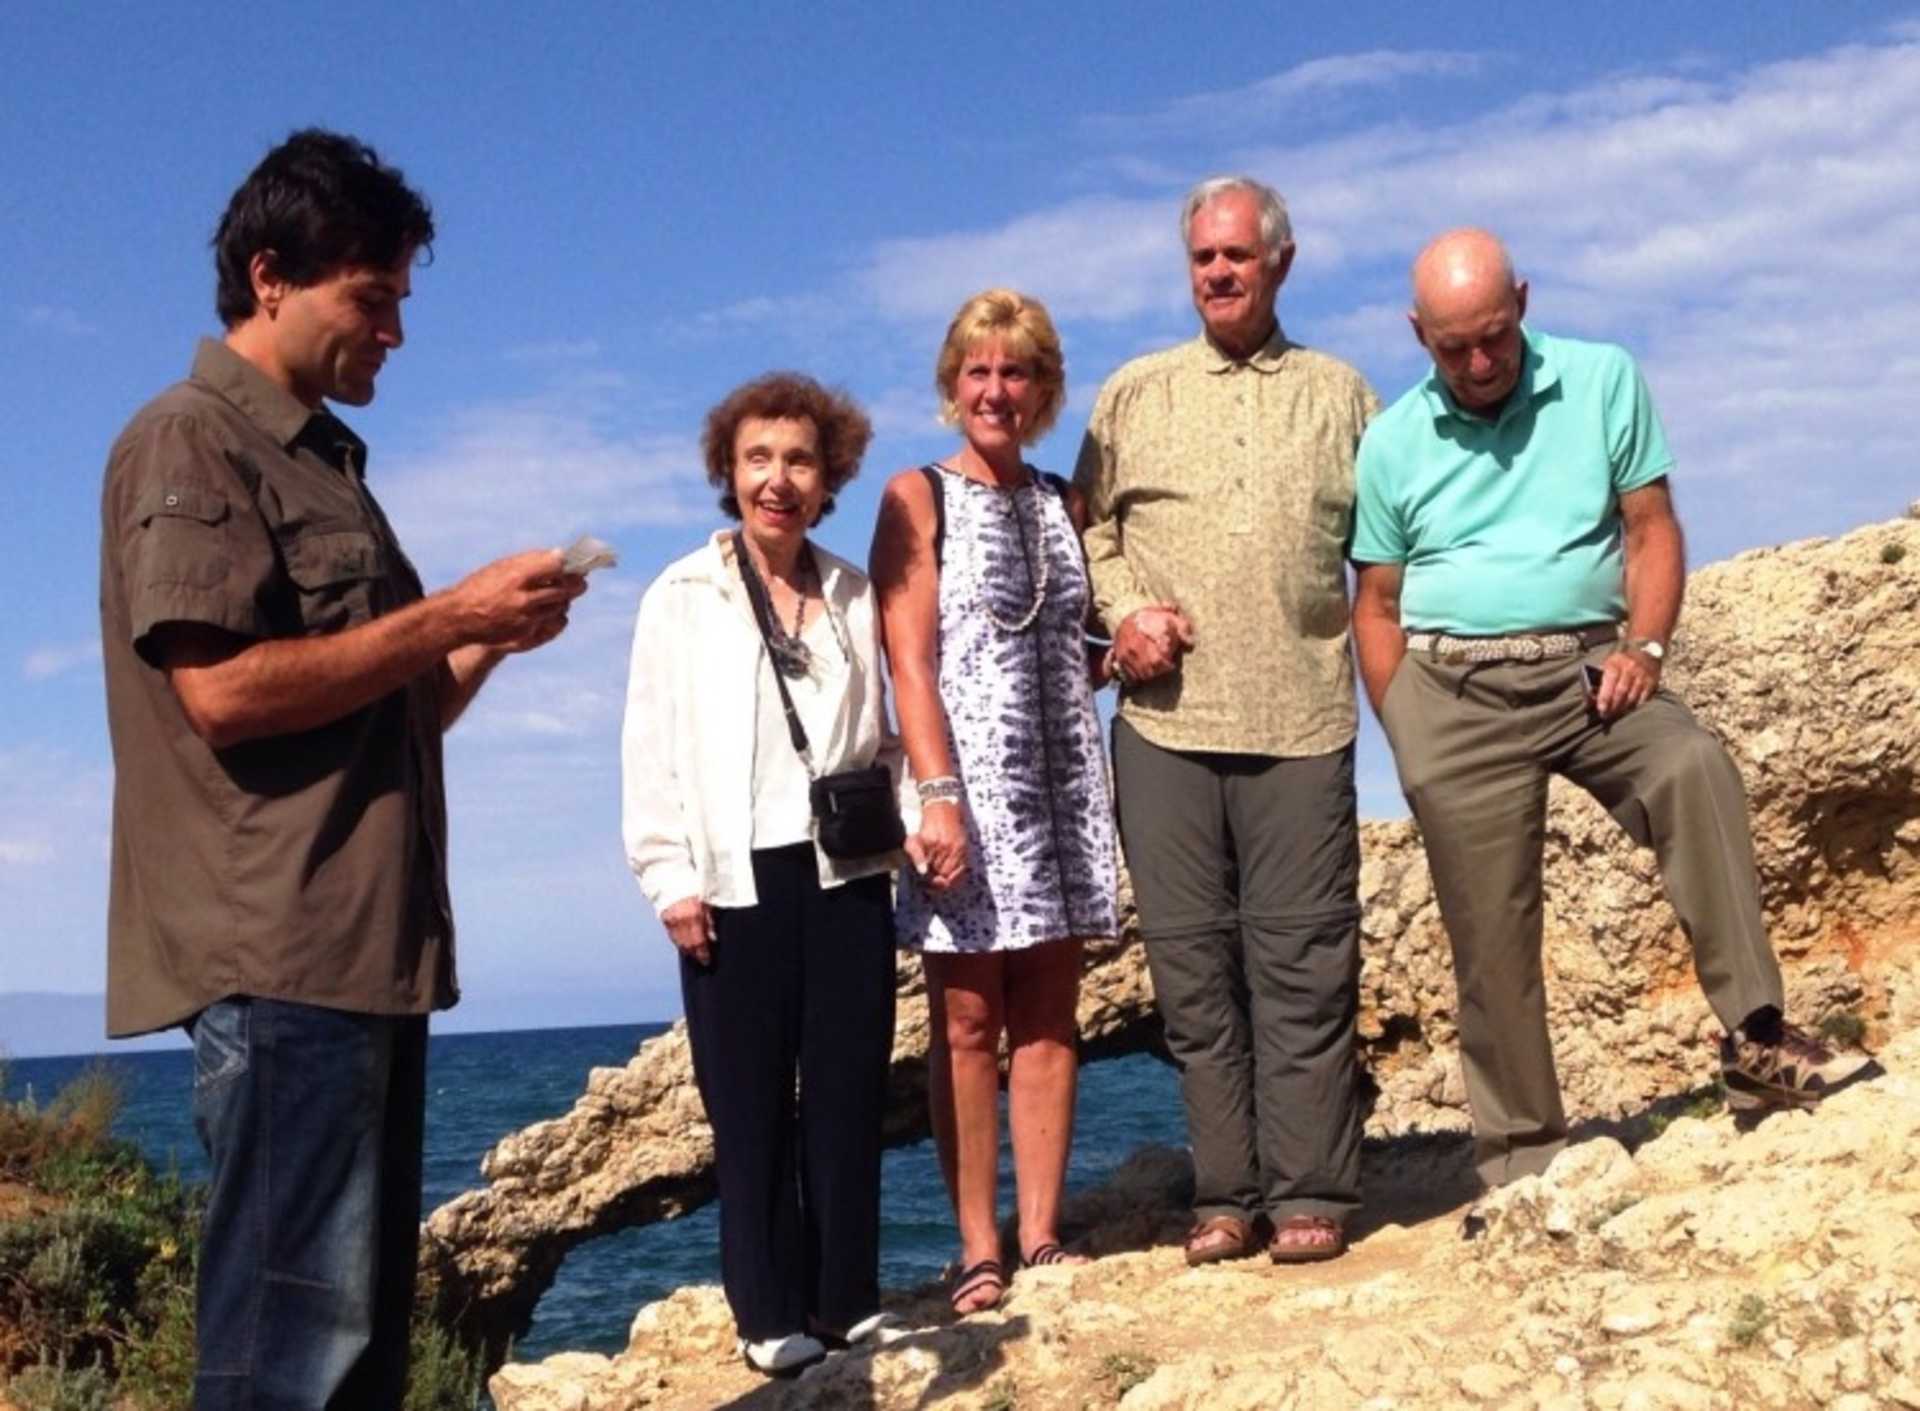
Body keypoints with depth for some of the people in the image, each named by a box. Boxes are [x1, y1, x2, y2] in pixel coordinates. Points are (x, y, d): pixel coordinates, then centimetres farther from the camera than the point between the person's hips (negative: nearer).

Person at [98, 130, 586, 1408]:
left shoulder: (323, 459, 23)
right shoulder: (190, 441, -5)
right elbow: (225, 690, -18)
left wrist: (487, 642, 6)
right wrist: (449, 616, -12)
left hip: (371, 949, 10)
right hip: (278, 958, -9)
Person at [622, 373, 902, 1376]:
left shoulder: (855, 597, 12)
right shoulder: (681, 598, 4)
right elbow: (651, 748, -1)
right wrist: (669, 877, -8)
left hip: (845, 872, 3)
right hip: (736, 880, -2)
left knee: (848, 1092, 5)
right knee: (750, 1104, 2)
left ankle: (847, 1298, 16)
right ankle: (770, 1313, 11)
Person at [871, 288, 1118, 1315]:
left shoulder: (1059, 504, 15)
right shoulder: (918, 499, 2)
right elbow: (909, 661, -8)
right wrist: (938, 795, -18)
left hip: (1063, 777, 5)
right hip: (967, 777, -5)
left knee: (1048, 1014, 5)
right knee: (967, 1019, -2)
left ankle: (1041, 1237, 10)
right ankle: (977, 1251, 3)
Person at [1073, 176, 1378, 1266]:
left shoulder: (1340, 395, 14)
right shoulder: (1135, 396, 14)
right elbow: (1088, 526, 13)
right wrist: (1124, 611, -5)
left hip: (1302, 718, -1)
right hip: (1166, 716, 1)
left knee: (1303, 959, -2)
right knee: (1192, 960, 2)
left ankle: (1311, 1194, 5)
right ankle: (1228, 1196, 10)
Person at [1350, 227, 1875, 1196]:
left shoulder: (1603, 381, 4)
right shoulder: (1392, 443, 6)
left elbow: (1652, 529, 4)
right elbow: (1376, 606, 10)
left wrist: (1645, 647, -12)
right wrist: (1406, 742, 0)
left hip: (1587, 666, 0)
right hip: (1453, 689, 0)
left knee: (1694, 769, -30)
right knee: (1490, 941, 1)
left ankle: (1755, 1039, -27)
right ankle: (1519, 1158, 12)